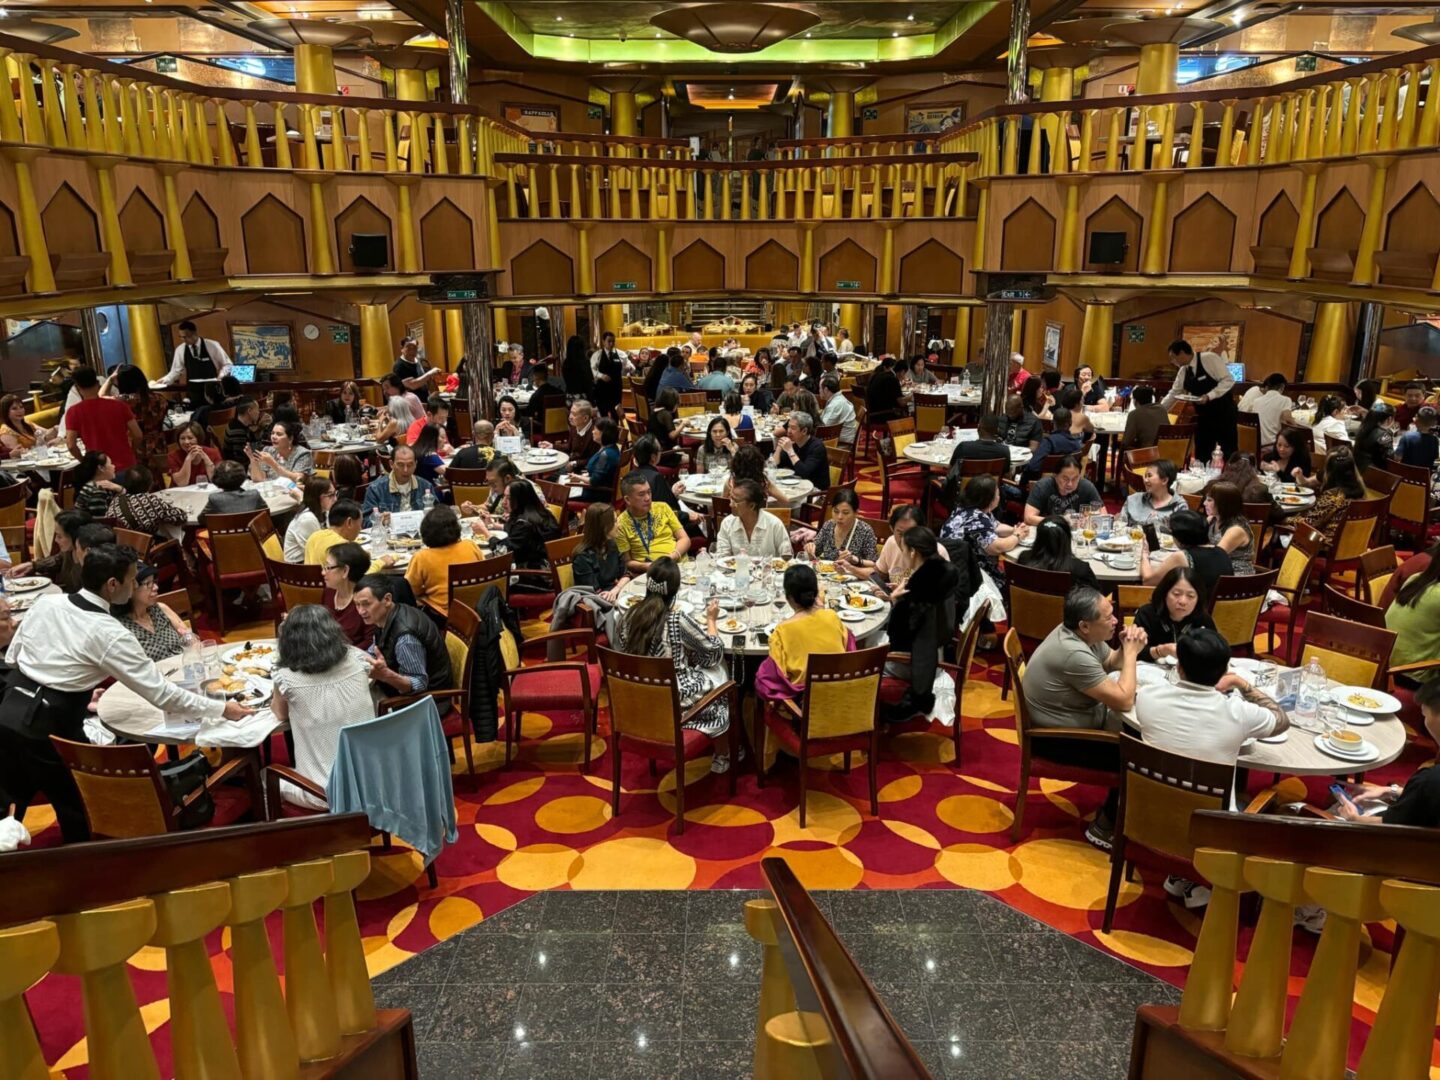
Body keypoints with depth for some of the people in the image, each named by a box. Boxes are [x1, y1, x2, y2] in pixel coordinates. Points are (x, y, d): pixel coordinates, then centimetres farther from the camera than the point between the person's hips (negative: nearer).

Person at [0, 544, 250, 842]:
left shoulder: (45, 602, 0)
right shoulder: (109, 634, -19)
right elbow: (160, 692, -17)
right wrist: (222, 709, -9)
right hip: (48, 729, -6)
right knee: (78, 816, 16)